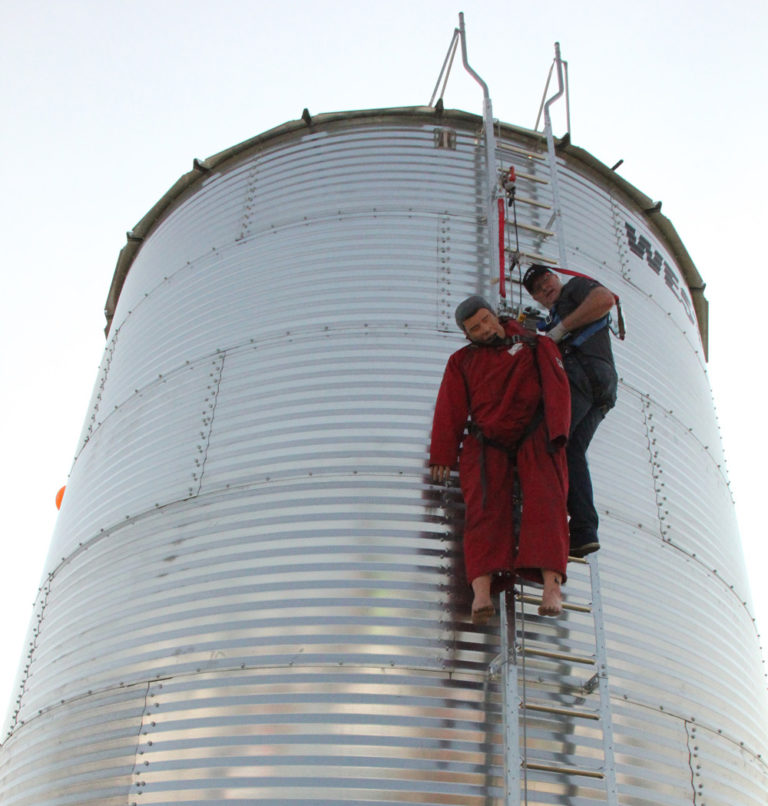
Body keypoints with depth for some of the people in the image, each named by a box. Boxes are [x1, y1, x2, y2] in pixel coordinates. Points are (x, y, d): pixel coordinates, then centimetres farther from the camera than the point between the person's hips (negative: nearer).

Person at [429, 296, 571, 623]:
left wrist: (557, 433, -10)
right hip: (486, 443, 1)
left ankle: (551, 584, -34)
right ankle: (481, 591, -37)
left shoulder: (536, 345, 17)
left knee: (544, 501, -21)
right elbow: (450, 409, 11)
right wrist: (442, 455, -1)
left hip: (535, 437, 0)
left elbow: (557, 387, 5)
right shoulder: (462, 360, 21)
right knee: (485, 505, -21)